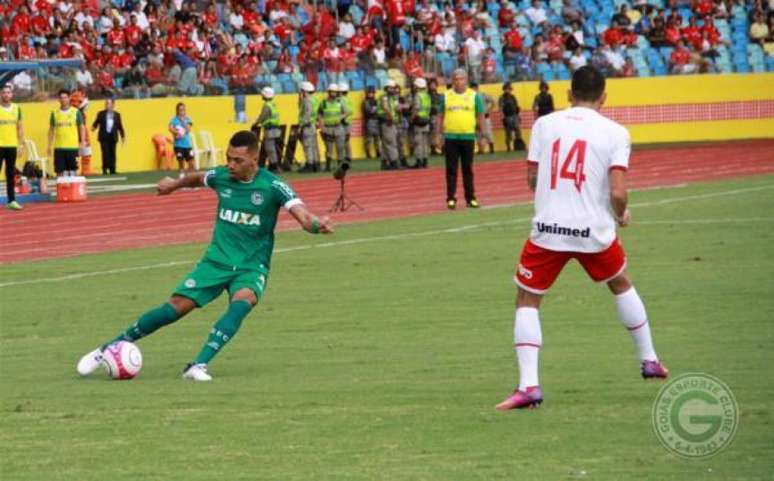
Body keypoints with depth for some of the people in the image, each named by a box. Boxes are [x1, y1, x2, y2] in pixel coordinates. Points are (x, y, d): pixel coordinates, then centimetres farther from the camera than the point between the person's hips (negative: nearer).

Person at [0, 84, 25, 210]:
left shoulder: (17, 108, 9)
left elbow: (20, 127, 15)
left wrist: (21, 144, 9)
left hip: (12, 146, 4)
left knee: (11, 174, 7)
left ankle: (12, 200, 10)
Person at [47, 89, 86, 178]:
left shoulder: (76, 112, 3)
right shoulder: (55, 113, 7)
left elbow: (81, 128, 7)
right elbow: (51, 130, 13)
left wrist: (82, 142, -4)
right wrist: (49, 145, 8)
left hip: (73, 147, -1)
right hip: (59, 147, 1)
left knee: (72, 170, 1)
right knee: (60, 171, 0)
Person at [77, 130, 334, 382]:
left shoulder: (272, 186, -13)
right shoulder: (221, 176, -2)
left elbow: (301, 214, -26)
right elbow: (197, 178, 23)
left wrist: (315, 224, -49)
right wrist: (175, 184, 41)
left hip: (252, 267, -2)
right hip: (217, 260, 3)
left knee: (241, 304, -34)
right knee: (176, 307, -9)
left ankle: (199, 366, -38)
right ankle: (108, 349, 3)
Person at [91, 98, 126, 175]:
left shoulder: (117, 115, 9)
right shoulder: (101, 114, 6)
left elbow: (120, 126, 9)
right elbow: (96, 123, 7)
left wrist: (123, 136, 7)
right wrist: (94, 127, -15)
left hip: (112, 137, 1)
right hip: (104, 137, -1)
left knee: (112, 154, 3)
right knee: (105, 153, -9)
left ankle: (112, 170, 9)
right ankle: (105, 170, -4)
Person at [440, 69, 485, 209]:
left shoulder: (474, 96, 3)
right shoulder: (446, 96, 5)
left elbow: (480, 117, 5)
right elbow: (441, 116, 9)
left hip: (468, 137, 0)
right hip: (450, 138, 0)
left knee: (468, 170, 7)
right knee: (451, 170, 1)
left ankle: (470, 198, 13)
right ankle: (451, 199, 5)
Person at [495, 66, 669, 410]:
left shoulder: (544, 124, 3)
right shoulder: (615, 133, -2)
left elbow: (532, 179, 7)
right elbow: (617, 192, -10)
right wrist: (622, 216, 12)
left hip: (547, 229, 0)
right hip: (594, 231, 1)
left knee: (526, 302, 10)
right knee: (621, 285, 28)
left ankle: (528, 385, -6)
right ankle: (649, 361, 38)